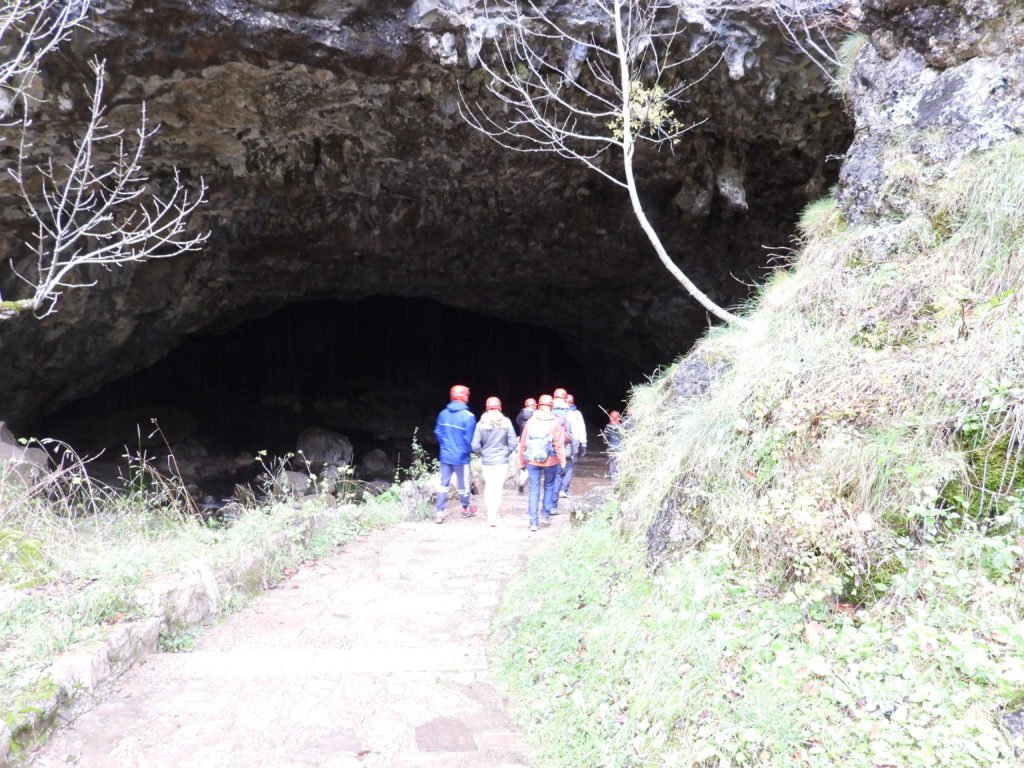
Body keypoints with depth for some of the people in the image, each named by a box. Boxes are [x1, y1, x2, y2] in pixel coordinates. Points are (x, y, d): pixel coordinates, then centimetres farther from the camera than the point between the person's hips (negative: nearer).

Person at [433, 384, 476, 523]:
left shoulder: (443, 414, -2)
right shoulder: (468, 416, -17)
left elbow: (438, 432, 5)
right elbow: (469, 439, -15)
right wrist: (467, 451, 4)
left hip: (445, 456, 4)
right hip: (461, 457, -4)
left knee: (443, 484, 10)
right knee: (463, 484, 13)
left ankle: (439, 512, 6)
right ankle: (466, 509, 31)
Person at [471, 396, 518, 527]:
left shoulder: (481, 424, -7)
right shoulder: (506, 423, -9)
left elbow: (475, 445, -8)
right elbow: (513, 442, -7)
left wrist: (481, 454, 10)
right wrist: (506, 453, 9)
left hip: (486, 461, 1)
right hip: (502, 461, -1)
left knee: (488, 486, 16)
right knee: (498, 488, 5)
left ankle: (490, 514, 19)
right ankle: (494, 517, 4)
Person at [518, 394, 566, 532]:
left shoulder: (531, 421, -2)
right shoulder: (555, 422, -8)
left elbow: (523, 443, 2)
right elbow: (559, 444, -12)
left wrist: (522, 462, 11)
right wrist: (562, 462, -6)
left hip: (532, 461, 1)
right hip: (550, 461, -1)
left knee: (534, 489, 7)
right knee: (549, 486, 20)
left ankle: (533, 522, 7)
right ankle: (546, 515, 18)